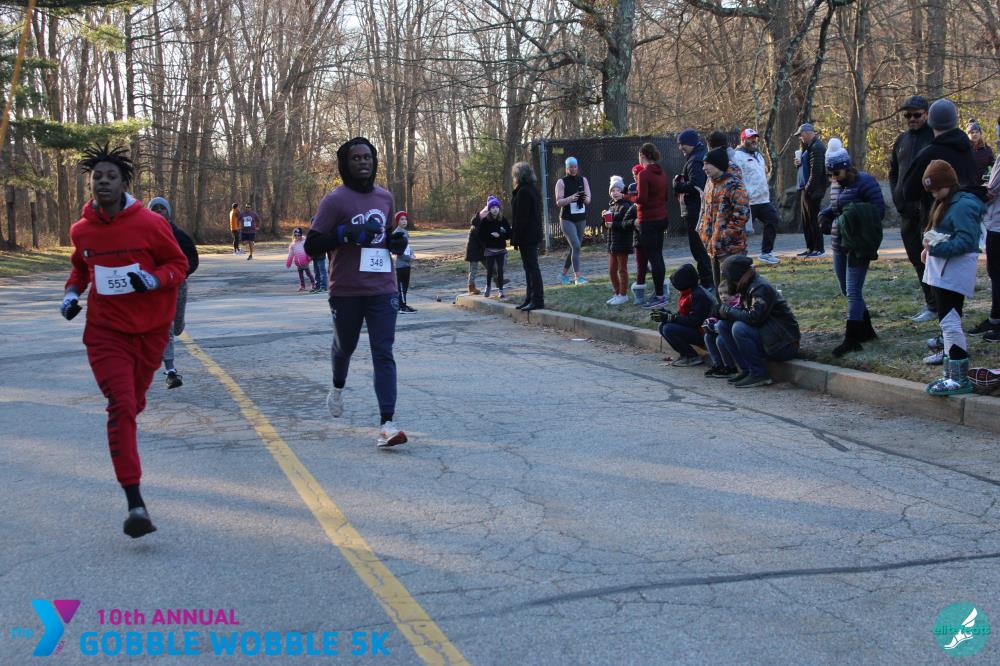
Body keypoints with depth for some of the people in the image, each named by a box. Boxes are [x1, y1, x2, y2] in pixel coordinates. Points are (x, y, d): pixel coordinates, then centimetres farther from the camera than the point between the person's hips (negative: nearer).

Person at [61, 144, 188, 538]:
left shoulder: (150, 224, -9)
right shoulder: (81, 230, 1)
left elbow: (178, 264, -2)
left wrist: (154, 279, -21)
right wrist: (72, 292, 2)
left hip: (150, 328, 0)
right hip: (106, 331, 0)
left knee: (133, 401, 15)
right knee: (121, 406, -12)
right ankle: (135, 502, -15)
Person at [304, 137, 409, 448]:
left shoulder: (385, 197, 10)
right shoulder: (335, 201, -7)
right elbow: (311, 246, -10)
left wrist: (395, 241, 5)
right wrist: (345, 234, -24)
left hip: (383, 290, 3)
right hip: (347, 291, -3)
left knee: (383, 354, -8)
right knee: (344, 346, 16)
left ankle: (387, 424, -12)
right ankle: (338, 387, 50)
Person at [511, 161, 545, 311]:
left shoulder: (523, 192, -17)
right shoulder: (534, 189, 14)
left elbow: (521, 217, -20)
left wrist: (516, 238, -17)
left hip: (526, 236, -10)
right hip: (534, 235, 10)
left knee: (531, 267, -7)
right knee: (531, 267, 14)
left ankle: (537, 300, -6)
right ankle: (530, 298, 20)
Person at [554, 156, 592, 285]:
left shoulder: (583, 180, 6)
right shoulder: (561, 182, -5)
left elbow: (588, 200, 1)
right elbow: (558, 202, -11)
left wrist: (585, 198, -23)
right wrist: (571, 198, -28)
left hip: (581, 219, 5)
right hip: (567, 220, -5)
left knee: (574, 248, 9)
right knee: (576, 246, -17)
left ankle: (564, 274, 24)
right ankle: (577, 277, -16)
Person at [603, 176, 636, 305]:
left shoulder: (627, 206, -14)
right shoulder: (612, 205, 12)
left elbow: (627, 224, -23)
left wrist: (613, 224, -21)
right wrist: (605, 216, -1)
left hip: (623, 242, -8)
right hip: (612, 241, 8)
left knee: (622, 269, 2)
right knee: (611, 270, 12)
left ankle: (623, 295, 11)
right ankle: (617, 293, 24)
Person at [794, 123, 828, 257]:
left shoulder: (817, 147, -14)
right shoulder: (808, 146, 18)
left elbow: (816, 170, -20)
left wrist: (808, 188, -20)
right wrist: (799, 162, 6)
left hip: (812, 190, -10)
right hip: (806, 189, 10)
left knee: (813, 219, -6)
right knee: (806, 221, 13)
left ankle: (819, 249, -1)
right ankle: (810, 248, 20)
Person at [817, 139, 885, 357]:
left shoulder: (865, 182, -12)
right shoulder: (836, 185, 11)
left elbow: (879, 210, -14)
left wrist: (855, 216, -24)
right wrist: (826, 213, 2)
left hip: (859, 246, -9)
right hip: (839, 245, 9)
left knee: (853, 291, -10)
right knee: (847, 290, 15)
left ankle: (852, 339, -8)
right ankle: (866, 329, 29)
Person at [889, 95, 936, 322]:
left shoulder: (936, 137, -5)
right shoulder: (901, 140, 14)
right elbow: (893, 172, 22)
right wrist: (897, 199, 8)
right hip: (907, 210, 7)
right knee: (916, 258, 11)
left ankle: (933, 306, -1)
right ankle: (930, 301, 22)